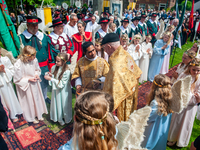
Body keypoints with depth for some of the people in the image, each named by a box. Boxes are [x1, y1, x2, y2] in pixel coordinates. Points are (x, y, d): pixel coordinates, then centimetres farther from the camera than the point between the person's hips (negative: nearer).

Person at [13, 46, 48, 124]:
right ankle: (32, 117, 42)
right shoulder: (18, 64, -30)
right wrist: (29, 79, -22)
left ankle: (39, 114, 47)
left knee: (37, 98, 21)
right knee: (29, 101, 15)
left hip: (35, 83, 5)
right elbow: (17, 80, -19)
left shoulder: (34, 60, -16)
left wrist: (37, 74, -14)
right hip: (26, 85, -5)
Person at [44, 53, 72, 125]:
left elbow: (61, 84, -23)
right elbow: (53, 77, 6)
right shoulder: (54, 67, -7)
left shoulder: (67, 71, -25)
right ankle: (59, 118, 45)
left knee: (64, 105, 14)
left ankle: (66, 118, 41)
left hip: (63, 92, -5)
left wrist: (50, 79, -24)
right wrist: (50, 75, -17)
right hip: (55, 90, 5)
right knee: (57, 103, 20)